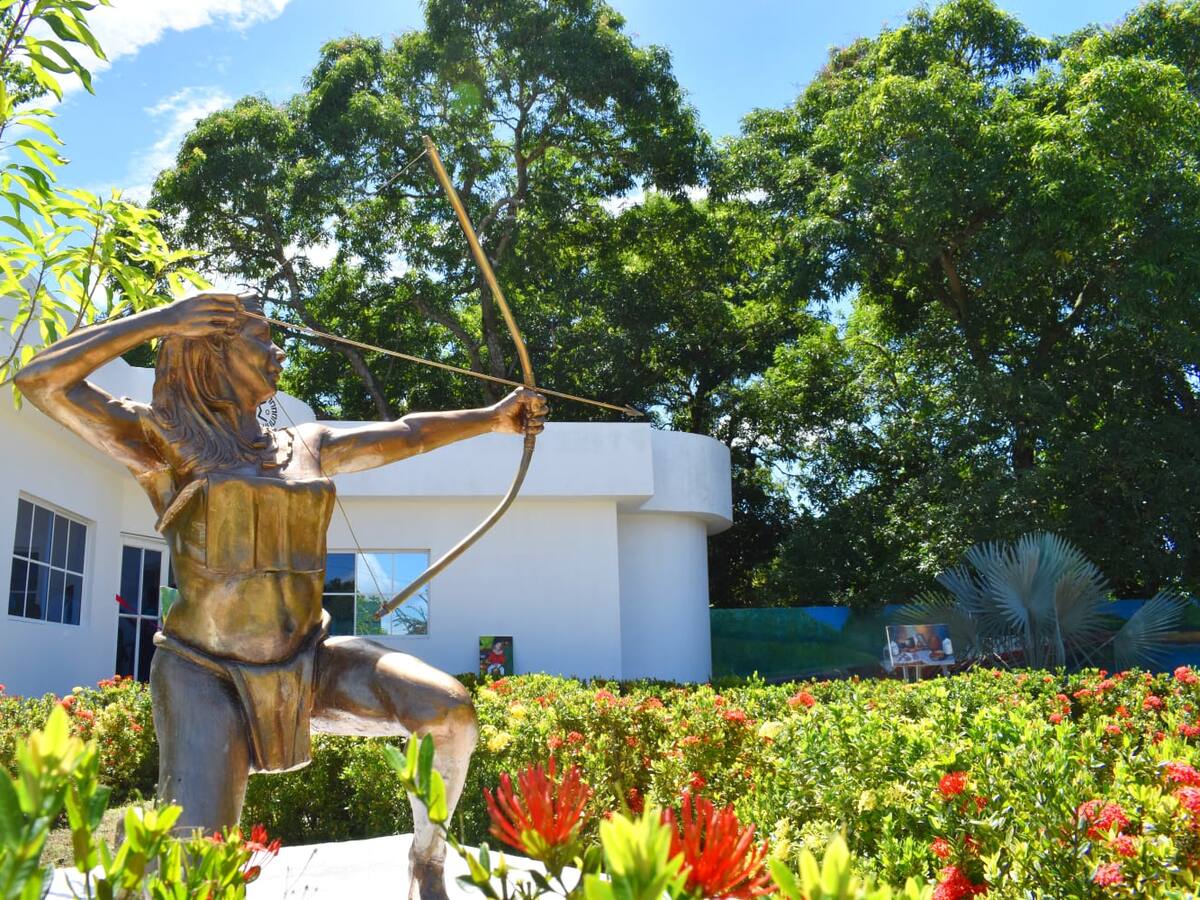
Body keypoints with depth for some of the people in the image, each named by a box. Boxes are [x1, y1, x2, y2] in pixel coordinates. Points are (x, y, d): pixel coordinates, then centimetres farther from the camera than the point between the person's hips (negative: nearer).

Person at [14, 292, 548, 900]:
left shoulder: (307, 445, 12)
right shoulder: (162, 441, -3)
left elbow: (406, 435, 17)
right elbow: (40, 380, -12)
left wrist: (491, 417, 14)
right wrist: (161, 319, -13)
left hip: (309, 663, 5)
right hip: (207, 675, -5)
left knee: (450, 711, -13)